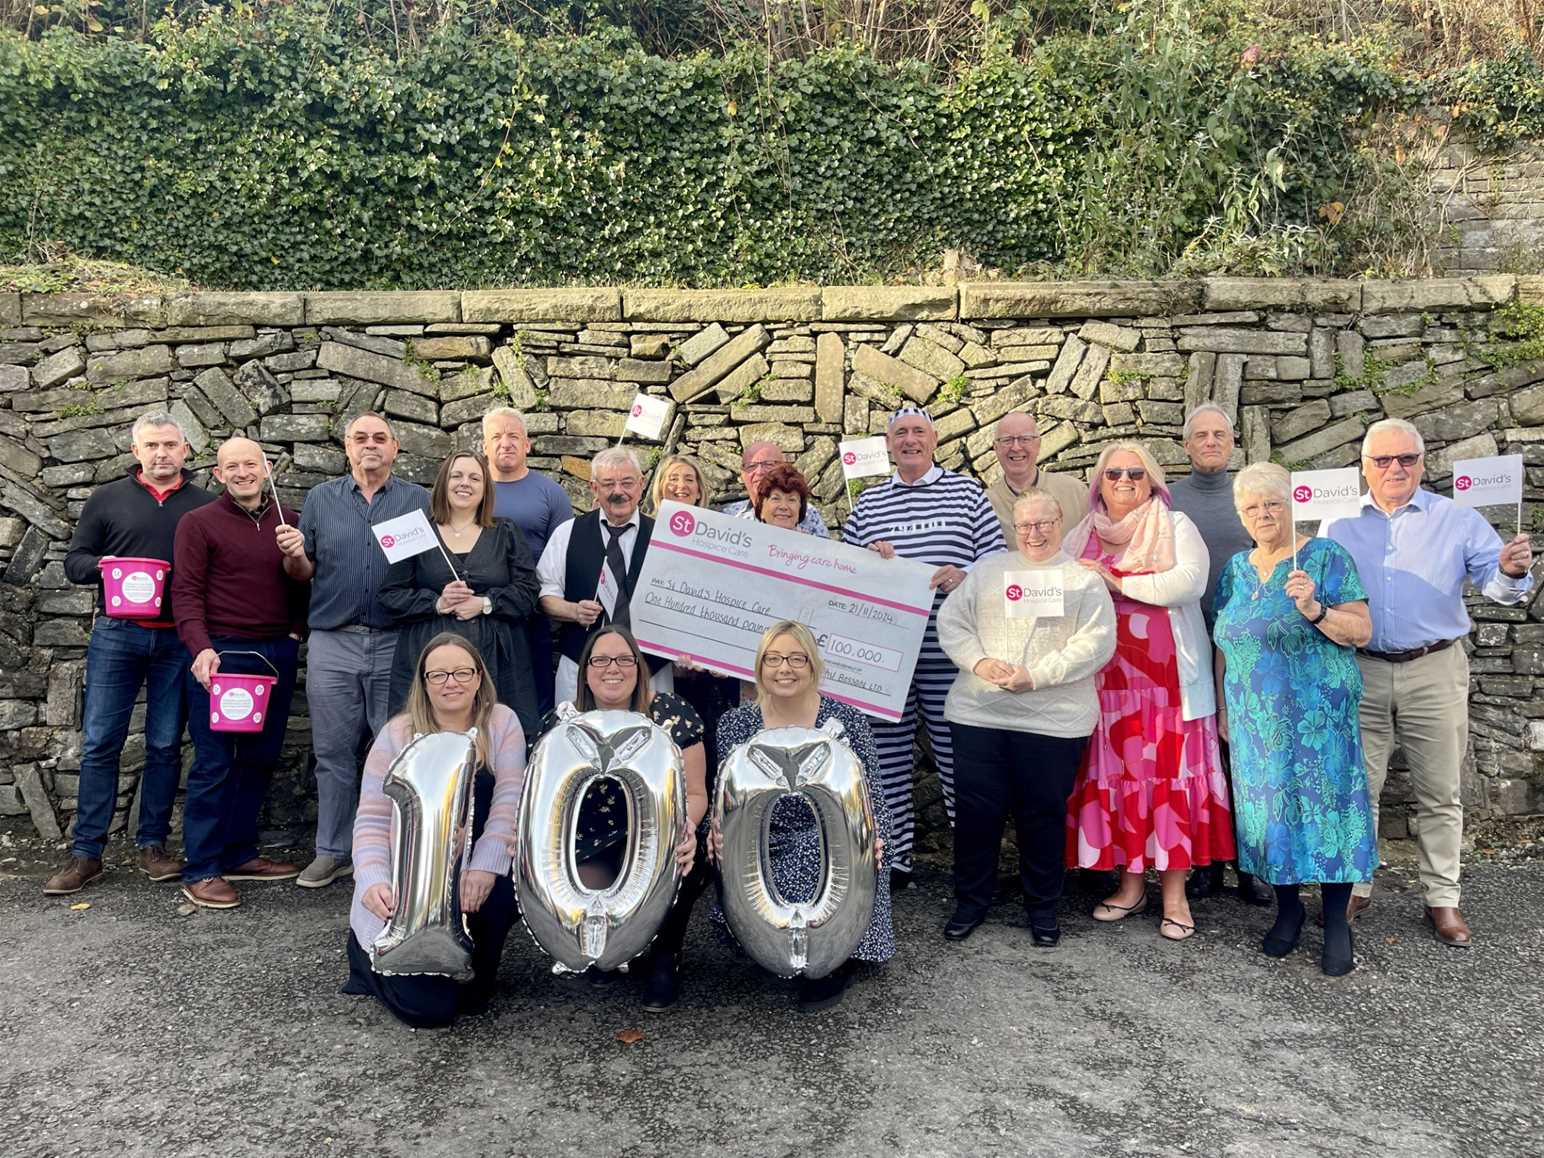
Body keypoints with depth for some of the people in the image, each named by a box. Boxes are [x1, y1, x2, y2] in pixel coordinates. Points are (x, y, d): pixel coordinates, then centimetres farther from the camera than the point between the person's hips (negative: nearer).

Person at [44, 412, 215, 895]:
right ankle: (86, 852, 8)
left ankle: (153, 845, 17)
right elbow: (74, 560, 9)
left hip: (178, 640, 0)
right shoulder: (108, 499, 9)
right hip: (117, 634, 0)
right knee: (99, 743, 0)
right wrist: (105, 566, -12)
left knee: (165, 746, 6)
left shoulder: (205, 505, 8)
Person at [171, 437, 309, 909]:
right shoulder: (198, 523, -1)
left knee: (259, 758, 11)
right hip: (221, 654, -5)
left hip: (277, 653, 5)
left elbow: (301, 583, 18)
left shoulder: (287, 521, 11)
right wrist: (201, 648, -20)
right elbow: (185, 591, -8)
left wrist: (297, 630, 2)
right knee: (213, 763, -2)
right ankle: (201, 870, 5)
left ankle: (239, 853, 23)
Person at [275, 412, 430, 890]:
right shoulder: (320, 498, 11)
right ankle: (333, 851, 19)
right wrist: (294, 556, -10)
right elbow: (303, 572, 11)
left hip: (397, 645, -1)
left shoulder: (418, 500, 7)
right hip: (332, 643, 1)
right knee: (333, 752, 7)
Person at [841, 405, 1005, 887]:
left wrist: (965, 574, -15)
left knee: (956, 754, 1)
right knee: (888, 755, 6)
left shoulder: (965, 491, 9)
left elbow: (996, 557, 4)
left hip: (948, 652, -2)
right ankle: (894, 856, 18)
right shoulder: (868, 503, 15)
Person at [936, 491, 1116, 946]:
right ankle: (971, 900, 23)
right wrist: (979, 662, -10)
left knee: (1044, 814, 7)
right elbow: (951, 621, 8)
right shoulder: (987, 570, 13)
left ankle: (1042, 907, 24)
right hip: (978, 715, 2)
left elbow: (1096, 643, -7)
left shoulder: (1084, 579, 4)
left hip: (1053, 720, -2)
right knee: (976, 809, 6)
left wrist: (1036, 676, -16)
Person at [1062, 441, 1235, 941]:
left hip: (1167, 679, -3)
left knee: (1170, 774, -3)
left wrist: (1118, 583, -12)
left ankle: (1174, 890, 6)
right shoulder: (1082, 536, 14)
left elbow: (1190, 580, -13)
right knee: (1115, 775, 4)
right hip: (1108, 679, 3)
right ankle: (1131, 883, 17)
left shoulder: (1176, 527, 4)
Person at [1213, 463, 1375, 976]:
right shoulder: (1235, 569, 11)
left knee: (1324, 803, -2)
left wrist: (1314, 609, -25)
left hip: (1318, 716, -4)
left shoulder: (1326, 557, -4)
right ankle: (1287, 909, 24)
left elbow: (1361, 631, -9)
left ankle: (1336, 921, 11)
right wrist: (1223, 707, 11)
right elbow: (1224, 645, 15)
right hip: (1255, 718, 4)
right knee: (1268, 806, 8)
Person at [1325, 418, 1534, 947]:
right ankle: (1354, 887, 20)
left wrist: (1512, 572, -28)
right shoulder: (1338, 525, 6)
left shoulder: (1459, 521, 3)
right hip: (1359, 672, 1)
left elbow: (1495, 583, -5)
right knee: (1356, 787, 7)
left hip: (1434, 672, 0)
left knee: (1440, 794, 7)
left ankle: (1442, 899, 18)